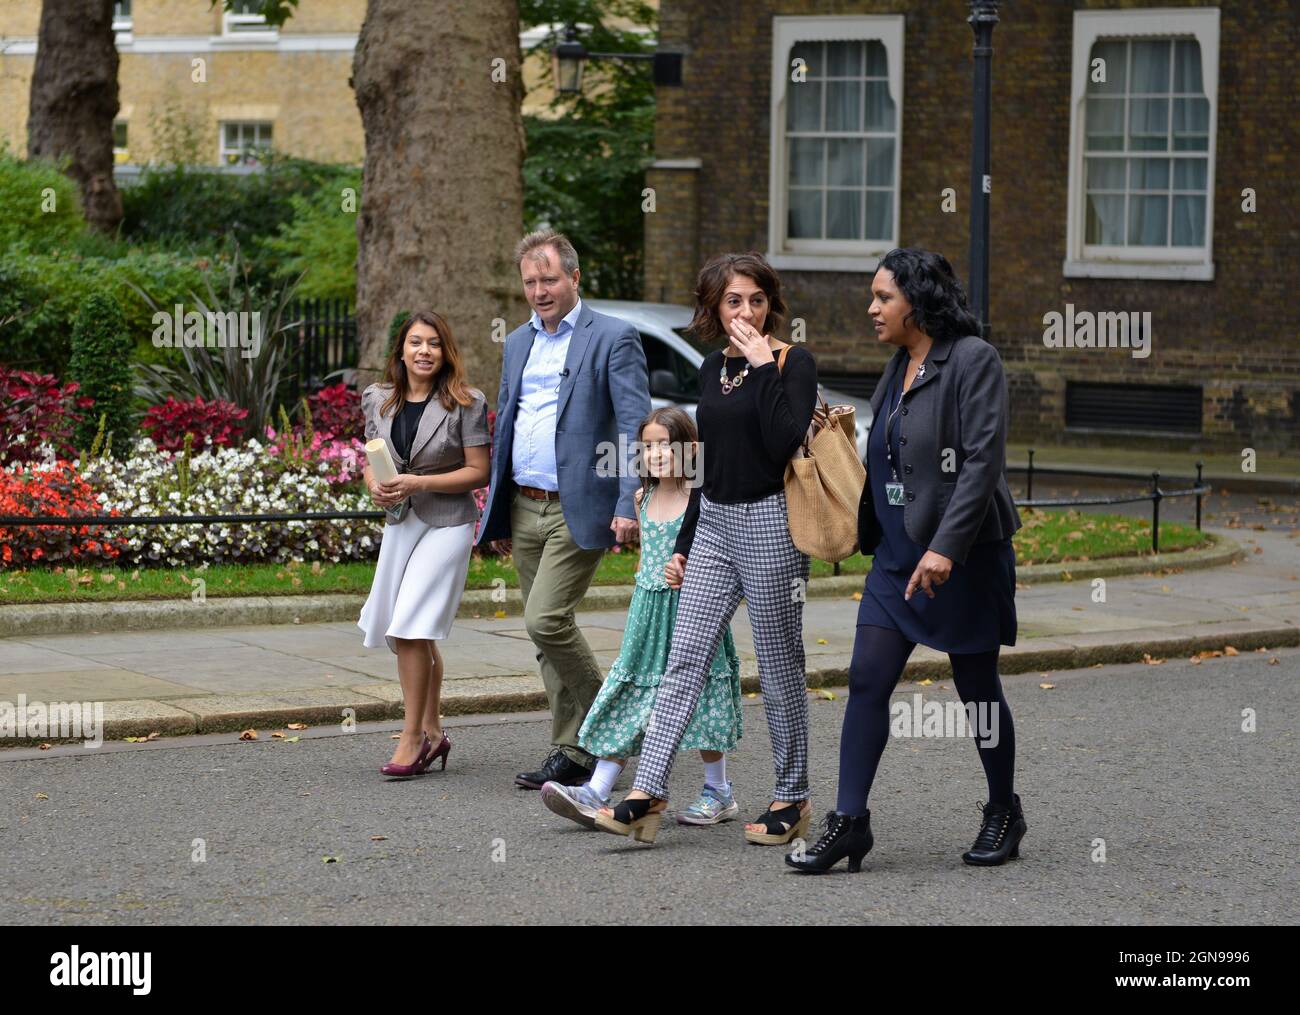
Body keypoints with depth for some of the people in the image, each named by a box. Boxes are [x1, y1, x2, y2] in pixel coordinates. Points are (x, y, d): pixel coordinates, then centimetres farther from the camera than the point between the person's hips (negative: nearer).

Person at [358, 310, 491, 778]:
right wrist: (377, 487, -9)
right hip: (400, 522, 6)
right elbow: (371, 462, 14)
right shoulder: (379, 400, 7)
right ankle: (432, 731, 25)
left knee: (411, 627, -15)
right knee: (418, 634, 12)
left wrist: (418, 483, -19)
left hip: (446, 523, -6)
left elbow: (478, 472, -10)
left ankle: (413, 738, -8)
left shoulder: (466, 403, -8)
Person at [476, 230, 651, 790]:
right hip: (524, 510, 7)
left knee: (546, 621, -16)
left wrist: (629, 504, -21)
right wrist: (496, 512, 19)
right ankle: (573, 754, 13)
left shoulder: (613, 338, -5)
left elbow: (635, 426, -12)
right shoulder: (518, 344, 16)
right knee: (548, 633, 7)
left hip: (578, 509, -7)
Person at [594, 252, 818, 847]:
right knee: (684, 658, -2)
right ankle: (646, 797, -7)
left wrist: (766, 367, -19)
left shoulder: (794, 364, -7)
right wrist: (684, 544, 19)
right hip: (714, 525, 6)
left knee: (779, 669, 2)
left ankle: (792, 799, 15)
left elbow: (784, 442, -23)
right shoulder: (713, 368, 12)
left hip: (770, 527, -6)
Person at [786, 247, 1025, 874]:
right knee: (866, 682, -2)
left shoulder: (972, 360, -13)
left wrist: (946, 546, -26)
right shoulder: (899, 368, 11)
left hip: (963, 555, -7)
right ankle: (849, 823, -2)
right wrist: (864, 534, 18)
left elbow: (983, 459, -20)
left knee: (977, 688, 5)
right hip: (897, 555, 7)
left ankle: (1004, 813, 23)